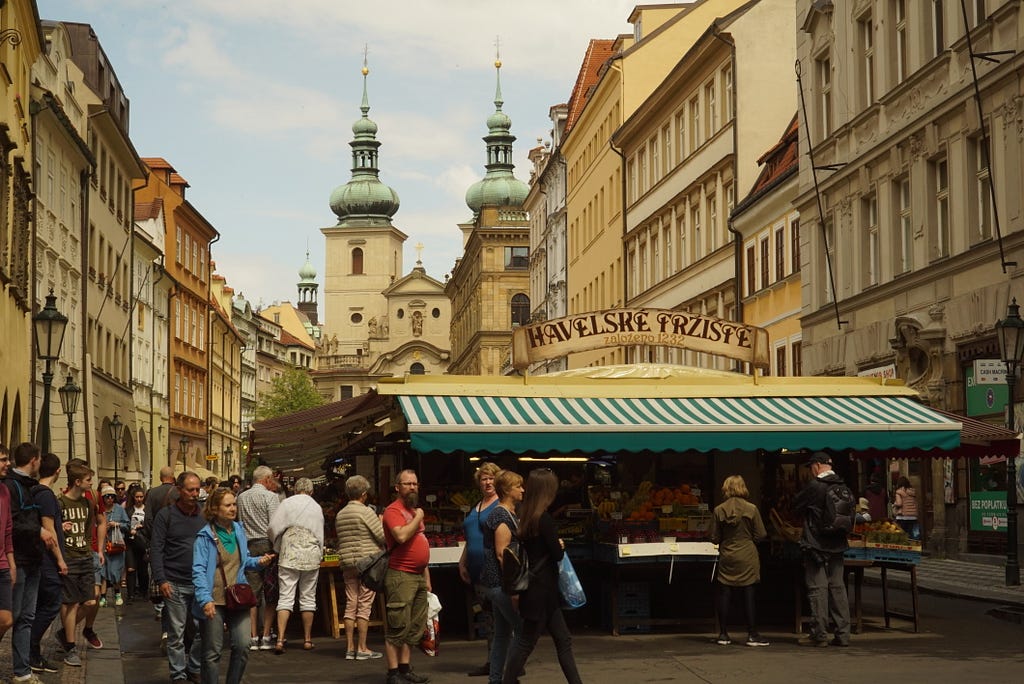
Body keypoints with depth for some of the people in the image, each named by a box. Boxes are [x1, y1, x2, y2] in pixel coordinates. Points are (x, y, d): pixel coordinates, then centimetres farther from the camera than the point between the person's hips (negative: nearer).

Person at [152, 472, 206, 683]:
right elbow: (156, 549, -4)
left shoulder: (204, 515, 9)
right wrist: (161, 580, -12)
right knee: (176, 634, 2)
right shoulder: (166, 515, -2)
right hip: (175, 585, -3)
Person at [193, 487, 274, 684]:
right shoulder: (205, 536, -8)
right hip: (214, 601, -5)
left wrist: (258, 561, -1)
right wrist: (205, 599, -24)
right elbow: (199, 570, -13)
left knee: (242, 646, -2)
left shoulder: (239, 531, 9)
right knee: (212, 651, 2)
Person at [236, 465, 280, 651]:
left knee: (252, 593, 6)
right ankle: (266, 637, 1)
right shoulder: (270, 497, -5)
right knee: (271, 594, 3)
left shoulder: (241, 498, 11)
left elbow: (239, 524, 11)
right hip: (267, 544, -4)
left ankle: (253, 637, 4)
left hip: (248, 546, 4)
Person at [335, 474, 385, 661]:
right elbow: (383, 536, -11)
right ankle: (362, 649, -1)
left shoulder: (340, 515, 10)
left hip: (348, 564, 6)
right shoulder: (366, 512, -10)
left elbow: (340, 542, 15)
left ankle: (350, 648, 9)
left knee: (350, 606, 8)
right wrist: (381, 522, 7)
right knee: (364, 606, -2)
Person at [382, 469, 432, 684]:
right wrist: (418, 518, -13)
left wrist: (426, 575, 21)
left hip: (418, 576, 9)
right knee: (398, 627, -8)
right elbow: (401, 536, -28)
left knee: (415, 627, 10)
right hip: (401, 576, -9)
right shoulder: (394, 510, -9)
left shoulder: (414, 511, 20)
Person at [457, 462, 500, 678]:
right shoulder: (475, 508, 20)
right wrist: (462, 562, 19)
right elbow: (470, 539, 26)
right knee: (489, 616, 11)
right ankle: (492, 662, 16)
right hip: (478, 571, 8)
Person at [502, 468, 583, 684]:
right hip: (542, 589, -8)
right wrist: (560, 545, 5)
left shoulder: (525, 516, 5)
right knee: (526, 642, 1)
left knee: (563, 640, 12)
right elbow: (557, 554, -15)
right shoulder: (544, 519, -19)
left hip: (536, 587, 8)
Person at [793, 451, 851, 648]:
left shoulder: (814, 486, -15)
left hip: (816, 545, -6)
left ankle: (819, 635, 0)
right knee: (838, 587, 9)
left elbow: (796, 506, -3)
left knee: (818, 589, -1)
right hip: (837, 545, 6)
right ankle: (843, 633, 9)